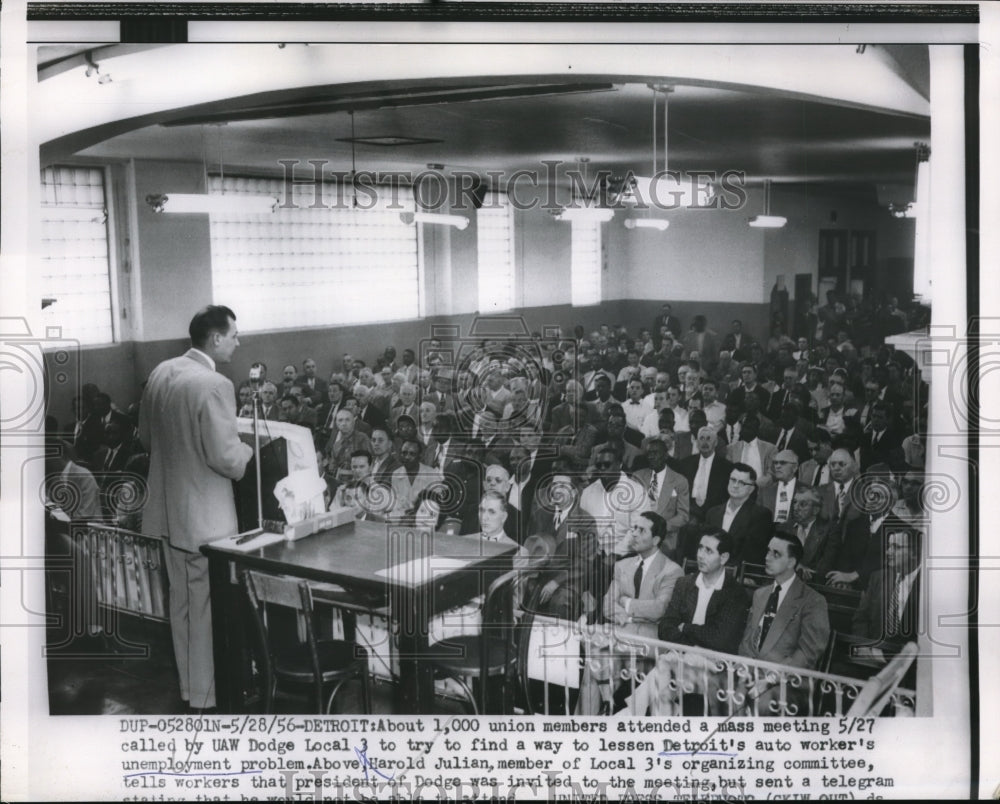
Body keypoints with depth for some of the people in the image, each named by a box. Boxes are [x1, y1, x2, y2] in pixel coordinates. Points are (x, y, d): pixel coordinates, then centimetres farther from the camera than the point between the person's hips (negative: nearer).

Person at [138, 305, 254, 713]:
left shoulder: (161, 372, 3)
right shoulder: (214, 385, -23)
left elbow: (146, 435, 14)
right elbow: (226, 457, -23)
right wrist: (255, 452, -5)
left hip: (169, 506, 8)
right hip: (204, 512, -8)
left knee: (181, 600, 19)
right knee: (206, 605, 4)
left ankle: (189, 684, 32)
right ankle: (206, 696, 14)